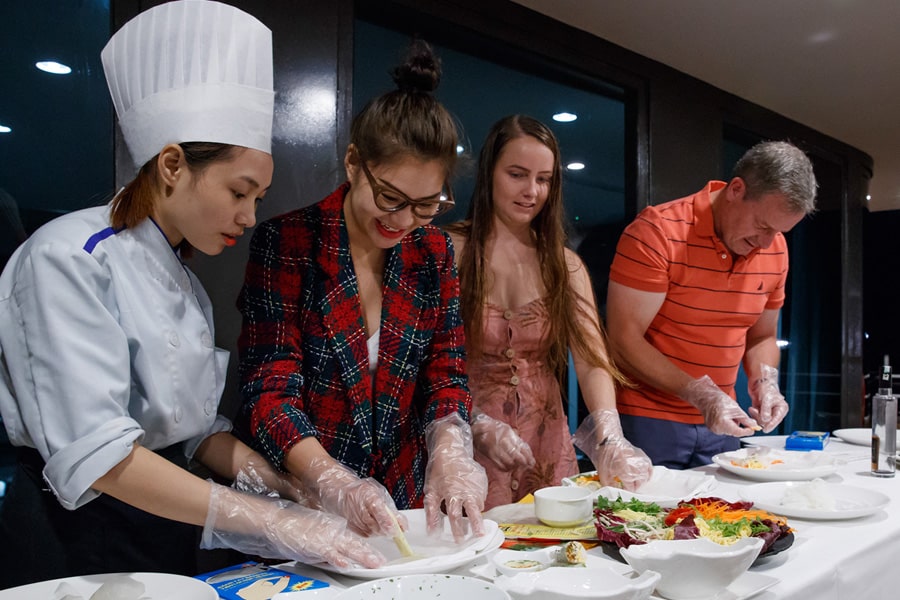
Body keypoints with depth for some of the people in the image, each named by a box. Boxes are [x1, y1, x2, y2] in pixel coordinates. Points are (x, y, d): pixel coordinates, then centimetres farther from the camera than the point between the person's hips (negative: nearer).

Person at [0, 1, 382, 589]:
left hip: (170, 536, 7)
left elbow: (194, 425, 9)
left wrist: (287, 491, -6)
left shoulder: (185, 281, 7)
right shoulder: (70, 258, -17)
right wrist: (272, 520, -26)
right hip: (74, 541, -7)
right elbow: (94, 452, -25)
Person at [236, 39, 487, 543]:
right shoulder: (286, 243, -9)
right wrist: (336, 483, -27)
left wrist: (448, 451, -17)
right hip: (300, 503, -2)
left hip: (403, 500, 3)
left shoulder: (434, 253, 3)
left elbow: (447, 374, 3)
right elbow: (270, 388, -13)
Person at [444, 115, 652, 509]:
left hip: (546, 447, 4)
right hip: (469, 445, -3)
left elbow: (592, 359, -6)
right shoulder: (449, 252, -6)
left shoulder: (564, 265, 6)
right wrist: (478, 424, -22)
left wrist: (609, 437, -21)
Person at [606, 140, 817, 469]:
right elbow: (624, 341, -20)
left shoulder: (775, 248, 3)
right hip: (648, 419, -5)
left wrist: (765, 383, -6)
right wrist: (701, 396, -25)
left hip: (720, 424, 6)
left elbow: (761, 337, 15)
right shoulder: (658, 232, -18)